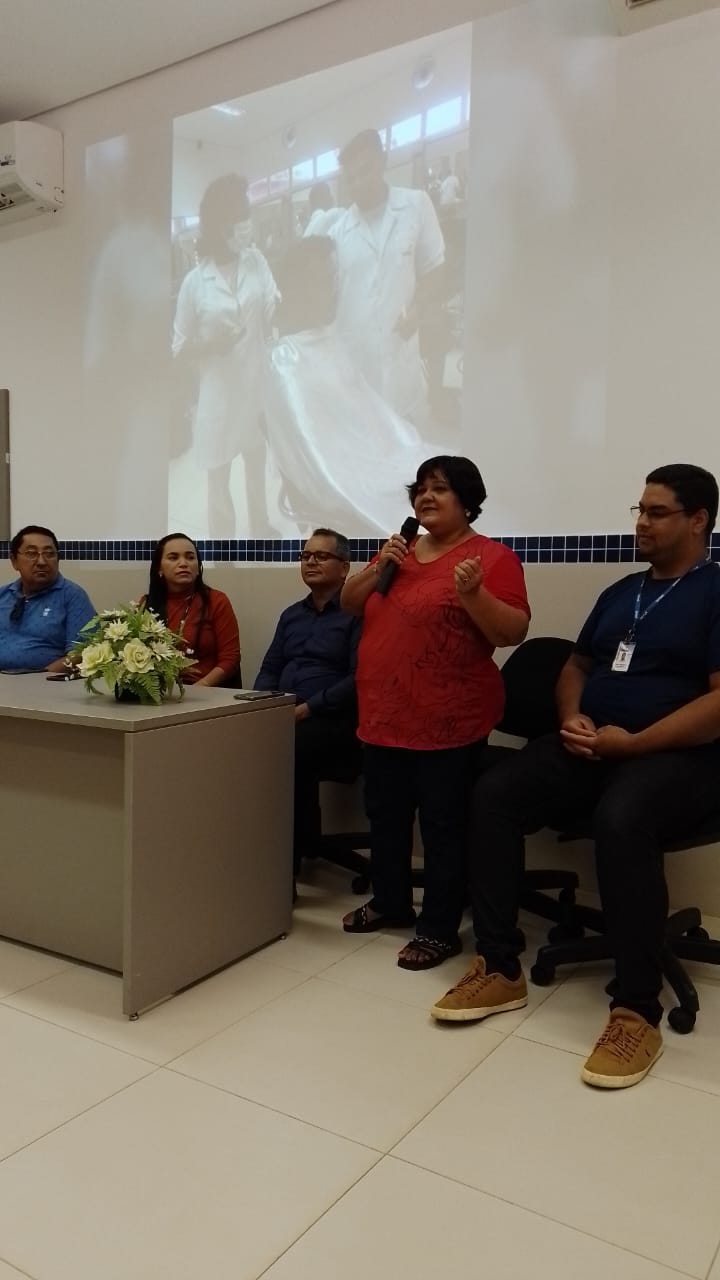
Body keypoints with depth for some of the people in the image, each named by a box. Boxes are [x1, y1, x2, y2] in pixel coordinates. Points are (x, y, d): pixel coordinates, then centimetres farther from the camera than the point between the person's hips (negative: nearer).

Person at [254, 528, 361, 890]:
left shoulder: (356, 613, -2)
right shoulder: (291, 614, 22)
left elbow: (358, 679, -12)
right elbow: (270, 669, 21)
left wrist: (308, 708, -18)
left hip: (333, 720, -6)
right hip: (280, 717, 6)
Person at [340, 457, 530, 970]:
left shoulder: (492, 556, -8)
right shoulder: (401, 551, 13)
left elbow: (513, 632, -14)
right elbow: (350, 604, 13)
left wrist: (472, 593, -29)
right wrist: (377, 569, -4)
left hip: (448, 720, -7)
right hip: (385, 714, 8)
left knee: (443, 824, 2)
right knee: (385, 814, 19)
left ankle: (440, 928, 16)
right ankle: (390, 901, 37)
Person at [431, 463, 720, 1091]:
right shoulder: (621, 592, 19)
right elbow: (576, 667, 23)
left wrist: (632, 742, -18)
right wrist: (572, 719, 1)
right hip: (590, 748, 7)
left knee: (620, 820, -38)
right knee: (494, 793, -17)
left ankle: (637, 1011, -23)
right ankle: (500, 970, -10)